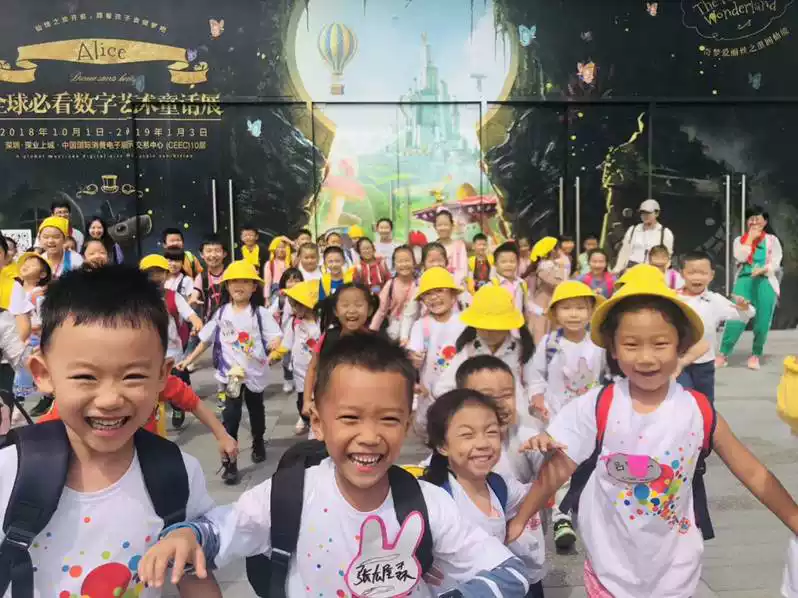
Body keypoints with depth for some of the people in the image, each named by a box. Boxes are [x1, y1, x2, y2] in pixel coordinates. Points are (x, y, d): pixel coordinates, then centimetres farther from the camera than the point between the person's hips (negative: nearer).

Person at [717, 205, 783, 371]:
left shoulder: (772, 240, 9)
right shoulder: (740, 240, 13)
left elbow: (776, 264, 0)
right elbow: (740, 258, -5)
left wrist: (762, 269, -19)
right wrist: (750, 238, -3)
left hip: (766, 282, 0)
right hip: (745, 281, 0)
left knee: (762, 322, 0)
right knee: (735, 318, -11)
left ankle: (755, 355, 17)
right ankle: (723, 354, -5)